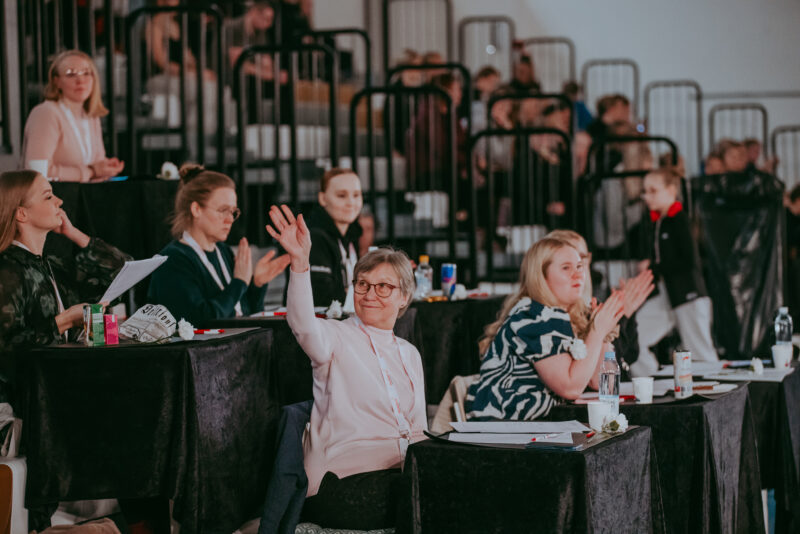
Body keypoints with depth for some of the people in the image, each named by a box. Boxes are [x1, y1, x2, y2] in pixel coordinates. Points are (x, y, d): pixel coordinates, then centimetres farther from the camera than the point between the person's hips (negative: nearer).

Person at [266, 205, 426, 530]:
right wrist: (300, 262, -38)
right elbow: (305, 327, -23)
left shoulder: (409, 355, 21)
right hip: (344, 480, -6)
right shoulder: (338, 338, 2)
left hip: (399, 474, 6)